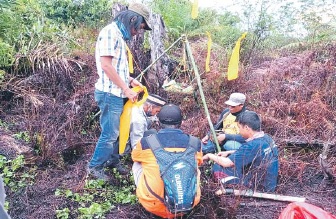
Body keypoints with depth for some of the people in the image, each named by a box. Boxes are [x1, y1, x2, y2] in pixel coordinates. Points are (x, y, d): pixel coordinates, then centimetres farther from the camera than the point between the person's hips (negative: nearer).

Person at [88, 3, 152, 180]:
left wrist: (130, 80, 10)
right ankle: (94, 166, 17)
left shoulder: (120, 35, 16)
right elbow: (106, 65, -20)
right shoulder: (110, 32, -13)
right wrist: (126, 89, -17)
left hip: (117, 93, 9)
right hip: (110, 93, -9)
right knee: (109, 134, -1)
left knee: (117, 131, 17)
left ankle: (114, 161, 33)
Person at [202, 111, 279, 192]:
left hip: (260, 188, -8)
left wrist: (210, 155, -5)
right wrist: (228, 152, 12)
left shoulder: (253, 145, -28)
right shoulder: (266, 137, -1)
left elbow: (226, 163, -22)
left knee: (217, 167, -8)